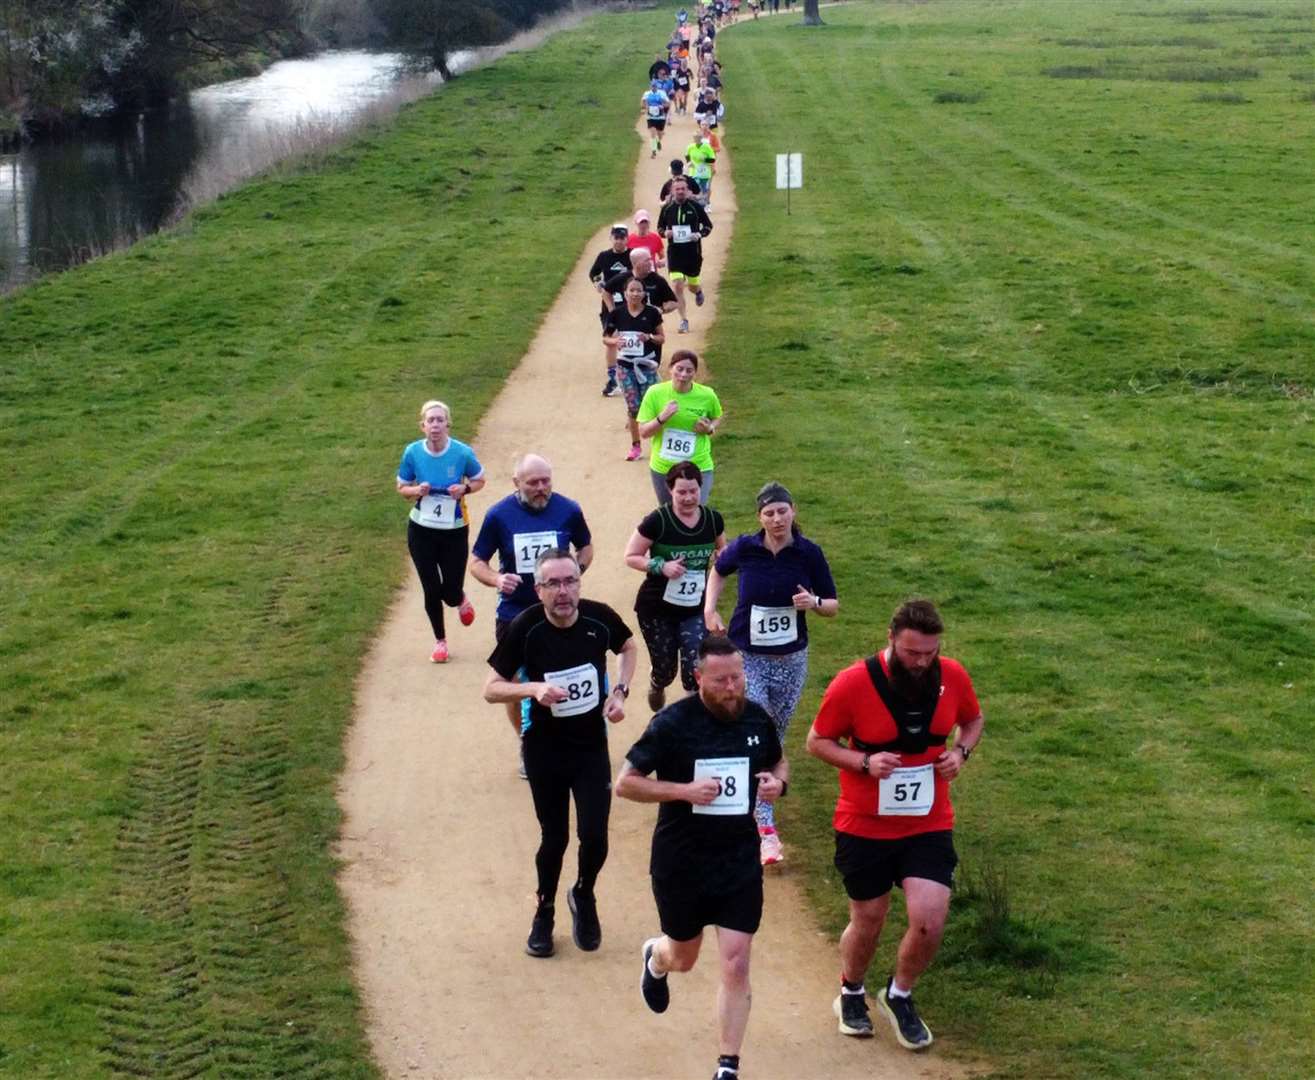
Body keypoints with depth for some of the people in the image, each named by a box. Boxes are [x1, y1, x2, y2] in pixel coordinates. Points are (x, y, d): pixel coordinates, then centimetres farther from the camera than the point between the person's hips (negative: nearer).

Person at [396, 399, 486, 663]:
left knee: (451, 592, 1)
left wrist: (465, 489, -18)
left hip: (455, 531, -1)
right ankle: (440, 641, 25)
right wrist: (416, 491, -19)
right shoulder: (412, 453, -10)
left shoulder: (462, 452, -14)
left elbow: (479, 480, 3)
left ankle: (460, 600, 41)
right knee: (431, 590, 2)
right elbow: (402, 487, 3)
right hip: (422, 531, 1)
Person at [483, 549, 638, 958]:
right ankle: (544, 912, 32)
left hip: (592, 747, 1)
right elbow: (491, 688, -12)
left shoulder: (600, 618, -13)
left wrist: (620, 691, -4)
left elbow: (629, 647, 11)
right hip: (544, 751, -1)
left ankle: (584, 897, 27)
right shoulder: (525, 629, -19)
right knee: (554, 838, 8)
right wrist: (533, 689, -29)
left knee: (594, 837, -4)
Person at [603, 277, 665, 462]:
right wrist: (615, 341, -17)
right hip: (625, 365, 1)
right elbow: (605, 337, 5)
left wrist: (650, 337, -16)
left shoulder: (652, 313, -4)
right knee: (633, 407, 3)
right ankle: (635, 445, 16)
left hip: (647, 365, -1)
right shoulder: (617, 313, -3)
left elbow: (662, 338, 4)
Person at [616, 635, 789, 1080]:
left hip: (740, 861, 2)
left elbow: (778, 761, 17)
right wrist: (684, 790, -25)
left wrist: (778, 782, -7)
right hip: (680, 864, -2)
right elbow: (625, 782, -12)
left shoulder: (757, 718, -3)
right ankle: (655, 958, 57)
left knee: (736, 964, -5)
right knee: (683, 957, 18)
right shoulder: (672, 723, -15)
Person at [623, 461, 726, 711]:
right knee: (665, 670, 14)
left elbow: (723, 550, 15)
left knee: (697, 672, -14)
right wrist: (661, 566, -25)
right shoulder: (657, 521, -17)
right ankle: (656, 687, 50)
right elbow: (631, 557, -10)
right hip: (657, 610, -2)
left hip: (695, 609, 2)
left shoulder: (712, 519, -5)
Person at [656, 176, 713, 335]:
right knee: (678, 286, -11)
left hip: (693, 252, 0)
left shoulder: (695, 206, -4)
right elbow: (660, 227, 13)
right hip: (675, 253, 0)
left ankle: (698, 292, 52)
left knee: (692, 285, 12)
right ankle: (684, 321, -3)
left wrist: (700, 234, -15)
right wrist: (665, 233, -11)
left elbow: (708, 225, 5)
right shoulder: (667, 209, 0)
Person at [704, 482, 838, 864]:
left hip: (791, 659, 2)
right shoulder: (744, 548, -9)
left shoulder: (809, 553, -9)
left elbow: (833, 605, 0)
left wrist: (814, 602, -21)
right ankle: (766, 830, -13)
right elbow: (718, 570, 14)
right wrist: (709, 608, 2)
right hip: (747, 657, -2)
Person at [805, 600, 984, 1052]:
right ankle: (850, 994, 43)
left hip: (929, 826, 2)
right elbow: (818, 741, -6)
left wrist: (961, 751, -10)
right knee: (867, 924, 11)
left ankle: (900, 995, 21)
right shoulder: (853, 684, -18)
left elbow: (973, 720, 12)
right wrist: (865, 763, -23)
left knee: (930, 922, -10)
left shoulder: (953, 676, -8)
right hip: (865, 828, -2)